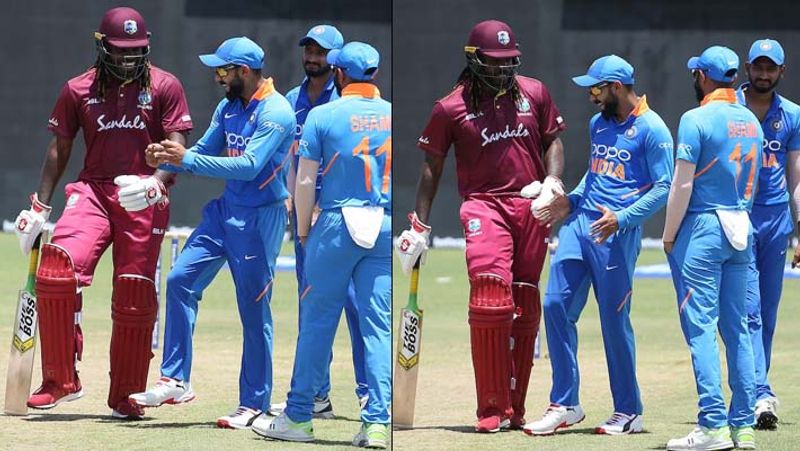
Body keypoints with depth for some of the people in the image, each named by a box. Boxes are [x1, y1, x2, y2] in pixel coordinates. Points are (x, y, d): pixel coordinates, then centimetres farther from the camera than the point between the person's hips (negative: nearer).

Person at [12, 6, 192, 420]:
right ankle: (60, 380, -14)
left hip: (145, 200, -1)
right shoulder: (78, 90, 9)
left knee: (135, 297, -2)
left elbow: (177, 151, -3)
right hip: (92, 191, 1)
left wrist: (154, 184, -22)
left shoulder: (165, 87, 3)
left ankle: (126, 396, 13)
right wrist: (39, 208, 8)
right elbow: (59, 150, 14)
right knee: (57, 267, -22)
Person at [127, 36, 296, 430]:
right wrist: (166, 159, -8)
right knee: (180, 280, -1)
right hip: (226, 211, 8)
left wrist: (186, 159, -29)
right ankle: (175, 382, 2)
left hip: (259, 220, -8)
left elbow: (250, 165, -27)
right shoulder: (228, 107, 10)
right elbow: (204, 152, 13)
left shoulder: (276, 113, -17)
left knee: (254, 312, -2)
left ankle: (254, 404, 7)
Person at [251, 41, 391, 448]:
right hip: (387, 227, 3)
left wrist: (303, 230, 9)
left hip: (337, 223, -3)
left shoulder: (323, 116, -4)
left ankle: (298, 417, 7)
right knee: (379, 326, 2)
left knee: (318, 320, 3)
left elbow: (305, 181, -4)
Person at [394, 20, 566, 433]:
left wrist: (552, 179, 0)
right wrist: (419, 225, 4)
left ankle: (515, 407, 18)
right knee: (490, 298, -22)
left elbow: (552, 140, 20)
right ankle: (492, 409, -18)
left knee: (525, 308, 7)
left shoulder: (534, 93, 10)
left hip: (531, 208, 4)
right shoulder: (451, 107, 1)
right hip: (483, 204, -4)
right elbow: (432, 165, 7)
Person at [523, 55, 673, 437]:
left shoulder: (651, 129, -8)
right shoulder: (598, 124, 16)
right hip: (579, 224, 7)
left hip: (617, 234, -7)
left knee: (614, 320, -3)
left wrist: (623, 218, -22)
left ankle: (628, 412, 9)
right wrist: (572, 201, 13)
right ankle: (564, 405, 7)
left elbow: (664, 187, -13)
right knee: (556, 305, -1)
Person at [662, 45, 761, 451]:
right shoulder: (751, 122, 11)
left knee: (700, 326, -6)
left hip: (703, 228, -7)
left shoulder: (697, 119, -10)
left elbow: (683, 183, -12)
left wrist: (669, 236, -6)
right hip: (741, 231, 7)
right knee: (737, 327, 9)